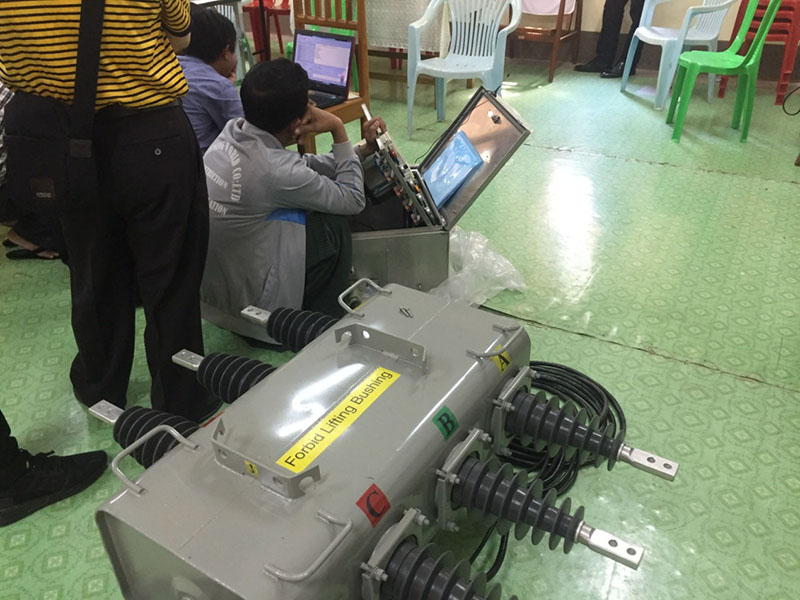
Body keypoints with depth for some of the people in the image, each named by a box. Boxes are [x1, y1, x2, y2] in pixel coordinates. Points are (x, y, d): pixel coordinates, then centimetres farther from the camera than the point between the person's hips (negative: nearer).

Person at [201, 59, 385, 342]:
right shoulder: (275, 170, -30)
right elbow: (353, 200, -14)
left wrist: (363, 148, 6)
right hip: (246, 305, -8)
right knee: (335, 224, -3)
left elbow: (304, 167, 8)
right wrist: (338, 131, -11)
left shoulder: (232, 132, -6)